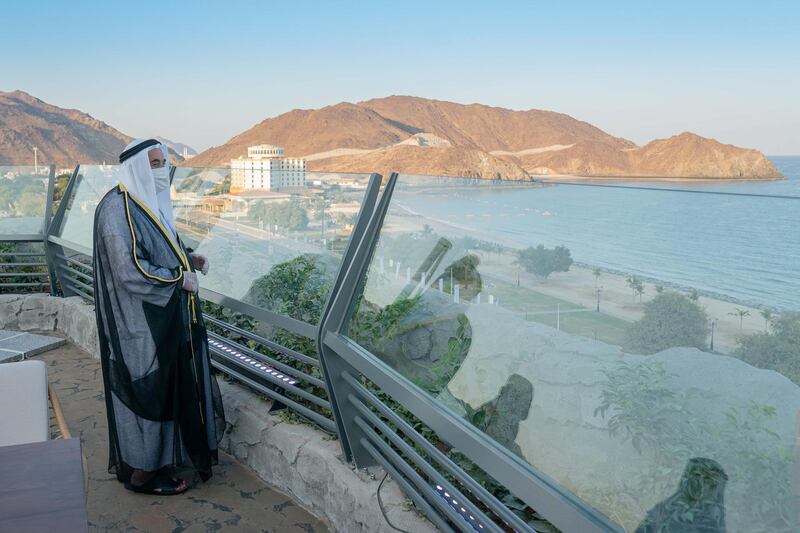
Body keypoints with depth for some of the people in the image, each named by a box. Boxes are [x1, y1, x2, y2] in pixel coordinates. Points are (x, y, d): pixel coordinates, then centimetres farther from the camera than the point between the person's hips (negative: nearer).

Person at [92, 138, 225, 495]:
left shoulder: (151, 202, 10)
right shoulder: (117, 209, -19)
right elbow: (130, 271, -25)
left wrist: (188, 258, 5)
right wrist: (180, 278, -16)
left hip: (165, 315, 10)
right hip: (140, 321, -9)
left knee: (169, 384, 16)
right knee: (148, 389, 1)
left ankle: (162, 457, 31)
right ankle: (140, 472, 16)